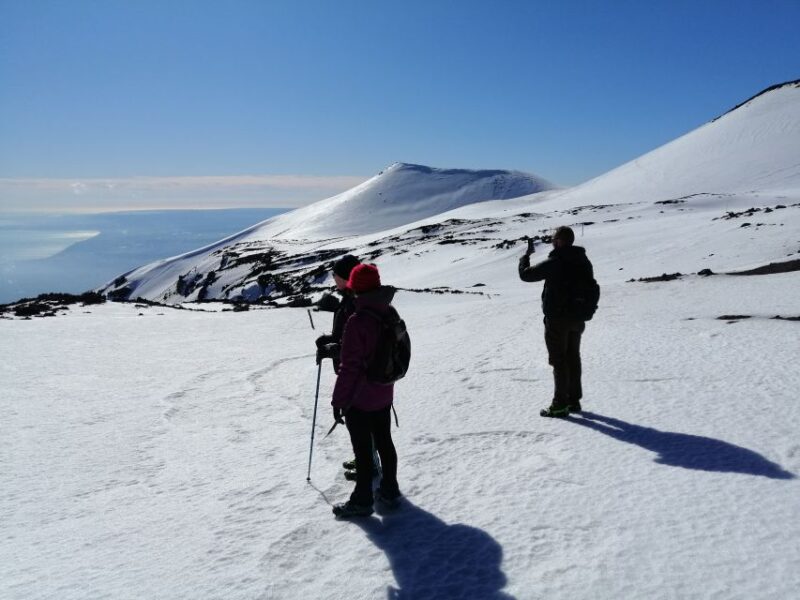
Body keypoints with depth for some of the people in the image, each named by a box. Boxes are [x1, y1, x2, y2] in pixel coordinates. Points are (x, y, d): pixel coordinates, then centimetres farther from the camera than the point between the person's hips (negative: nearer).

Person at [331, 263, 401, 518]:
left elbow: (349, 366, -22)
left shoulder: (357, 322, -25)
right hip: (384, 394, 7)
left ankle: (362, 501, 18)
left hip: (359, 397, -7)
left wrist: (339, 400, -13)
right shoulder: (390, 314, -2)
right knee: (384, 442, 19)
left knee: (363, 449, 5)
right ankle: (389, 491, 31)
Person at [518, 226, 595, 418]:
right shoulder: (584, 262, 5)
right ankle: (574, 400, 23)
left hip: (557, 319, -7)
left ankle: (560, 404, 3)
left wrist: (525, 256, 7)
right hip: (577, 320, 7)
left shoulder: (554, 263, -19)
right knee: (573, 358, 15)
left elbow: (525, 274, -12)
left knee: (559, 360, -1)